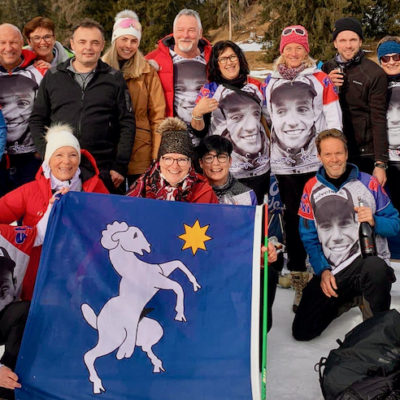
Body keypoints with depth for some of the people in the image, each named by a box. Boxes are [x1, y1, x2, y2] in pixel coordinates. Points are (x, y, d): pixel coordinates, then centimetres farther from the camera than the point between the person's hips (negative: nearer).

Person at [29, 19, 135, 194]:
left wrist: (120, 166, -2)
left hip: (105, 173, -1)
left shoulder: (114, 79, 7)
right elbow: (37, 120, 13)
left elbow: (127, 124, 5)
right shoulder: (52, 77, 10)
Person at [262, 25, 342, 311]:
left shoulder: (321, 80, 2)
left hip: (317, 162, -2)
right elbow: (265, 117, 17)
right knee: (292, 216, 6)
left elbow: (334, 120, 0)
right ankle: (298, 274, 15)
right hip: (284, 164, 3)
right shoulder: (270, 83, 11)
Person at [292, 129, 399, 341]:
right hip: (331, 270, 3)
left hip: (368, 260, -3)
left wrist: (374, 221, -18)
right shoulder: (311, 188, 6)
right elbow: (309, 237, 8)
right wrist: (323, 271, -5)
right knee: (302, 331, -5)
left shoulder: (368, 183, 1)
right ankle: (345, 299, 23)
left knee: (375, 267, -41)